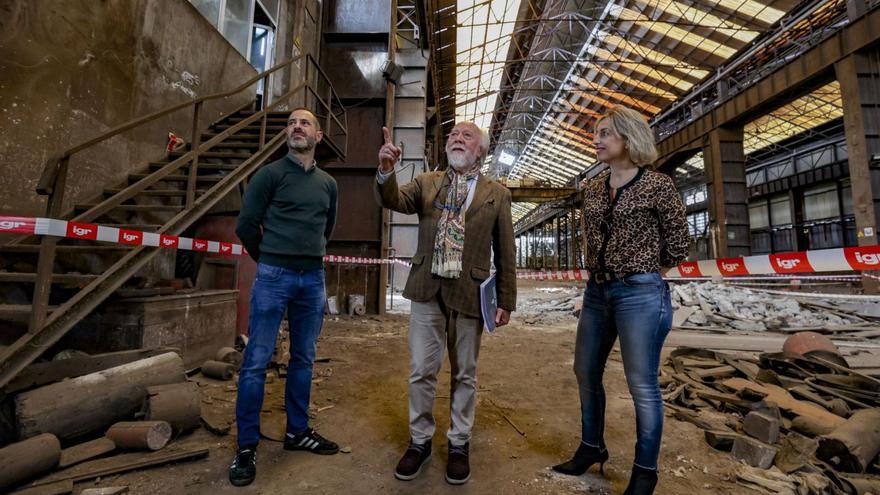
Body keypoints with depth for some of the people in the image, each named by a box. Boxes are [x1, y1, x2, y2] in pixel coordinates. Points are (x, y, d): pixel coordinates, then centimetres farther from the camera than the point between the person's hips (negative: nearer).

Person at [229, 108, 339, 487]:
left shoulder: (328, 183, 11)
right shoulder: (270, 174, -1)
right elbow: (246, 225, -1)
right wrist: (271, 260, 9)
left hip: (313, 279, 4)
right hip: (273, 277, -4)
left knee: (303, 359, 12)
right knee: (256, 361, 0)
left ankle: (297, 431, 26)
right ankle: (247, 446, 14)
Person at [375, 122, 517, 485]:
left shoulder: (497, 194, 4)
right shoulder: (427, 183, 9)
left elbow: (505, 252, 3)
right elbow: (394, 201, -8)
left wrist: (506, 301, 1)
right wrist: (386, 171, -28)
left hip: (469, 293, -1)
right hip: (428, 289, 2)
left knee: (464, 374, 12)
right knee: (421, 372, 9)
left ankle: (459, 444, 33)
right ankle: (419, 442, 30)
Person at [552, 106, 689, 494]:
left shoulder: (657, 185, -6)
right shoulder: (593, 190, 10)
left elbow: (677, 247, 1)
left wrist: (638, 268, 10)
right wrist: (606, 270, 12)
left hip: (640, 293, -6)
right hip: (597, 291, 7)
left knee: (641, 384, 3)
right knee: (586, 373, 14)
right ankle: (592, 448, 35)